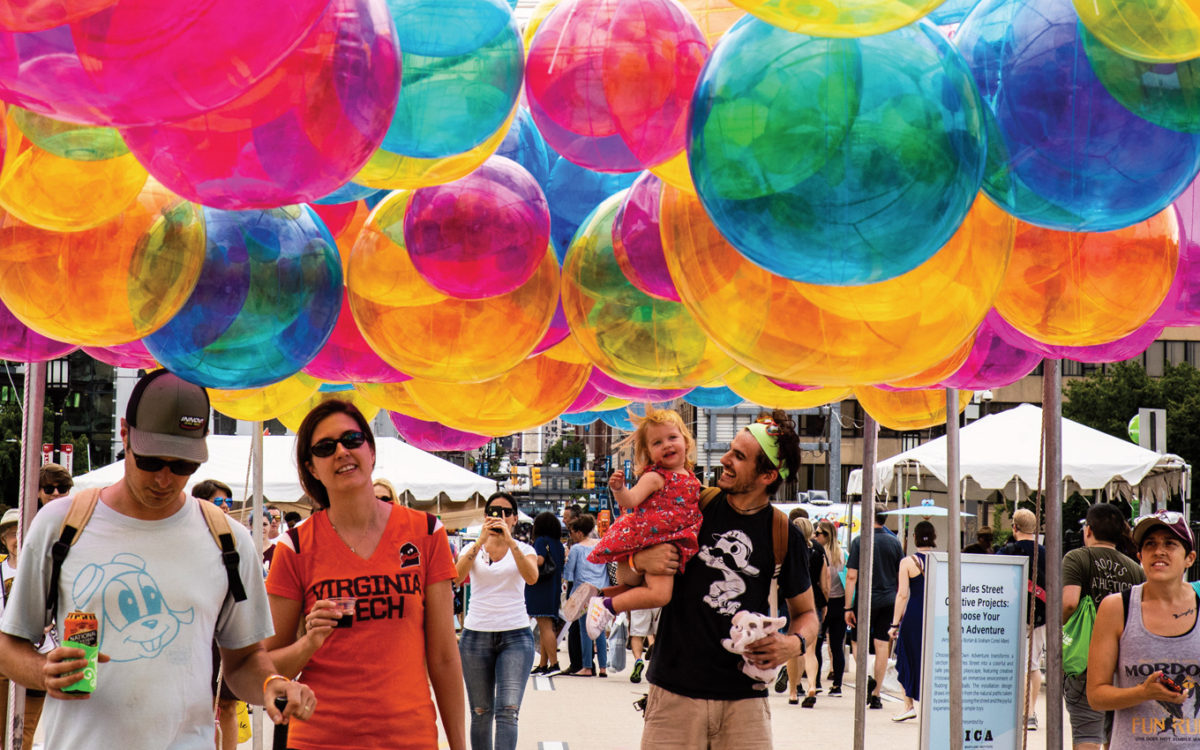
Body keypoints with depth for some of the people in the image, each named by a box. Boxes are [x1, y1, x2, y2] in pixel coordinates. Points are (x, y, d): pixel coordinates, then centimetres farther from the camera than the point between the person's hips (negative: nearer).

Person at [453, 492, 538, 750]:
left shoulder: (524, 549, 5)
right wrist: (482, 540, -24)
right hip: (477, 634, 2)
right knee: (481, 712, 6)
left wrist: (509, 541, -25)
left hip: (515, 635, -1)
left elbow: (531, 578, -16)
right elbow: (457, 576, -14)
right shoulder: (473, 549, 7)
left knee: (508, 711, -14)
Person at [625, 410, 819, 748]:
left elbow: (805, 612, 13)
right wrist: (639, 562, -13)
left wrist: (794, 643, -9)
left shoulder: (783, 535, 1)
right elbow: (624, 575, 10)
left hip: (745, 698, 0)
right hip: (675, 692, 0)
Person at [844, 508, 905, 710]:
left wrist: (848, 607, -6)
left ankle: (866, 678, -14)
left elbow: (851, 576, -9)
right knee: (882, 646, 5)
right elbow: (901, 577, 8)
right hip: (888, 600, 3)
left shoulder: (860, 542, -6)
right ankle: (876, 696, 7)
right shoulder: (894, 542, 4)